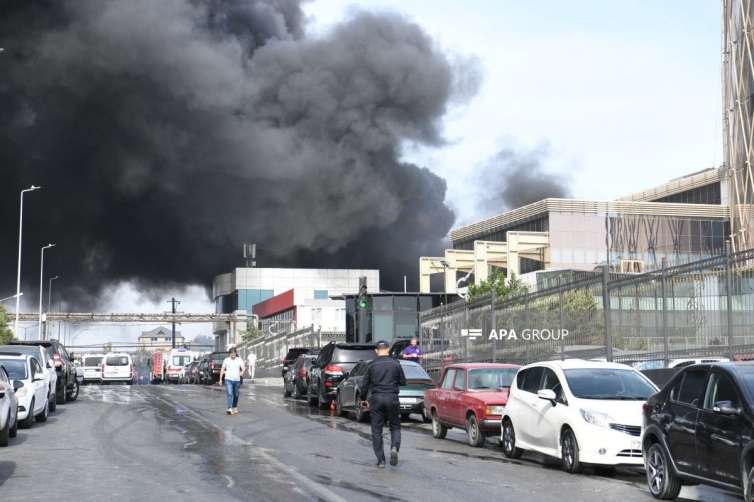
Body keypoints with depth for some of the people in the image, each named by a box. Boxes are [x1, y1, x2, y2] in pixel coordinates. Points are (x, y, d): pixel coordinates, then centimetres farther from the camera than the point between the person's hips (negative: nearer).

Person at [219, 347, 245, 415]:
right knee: (229, 394, -15)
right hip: (228, 379, -2)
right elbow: (222, 369, 9)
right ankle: (230, 409, -23)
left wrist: (241, 373, -26)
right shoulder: (226, 360, 3)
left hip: (237, 380, 2)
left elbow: (243, 368, -7)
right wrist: (220, 379, 9)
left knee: (236, 395, 13)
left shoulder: (239, 360, 2)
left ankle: (235, 408, 33)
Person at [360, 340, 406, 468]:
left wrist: (364, 399, 16)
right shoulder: (395, 364, -1)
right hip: (392, 399, 0)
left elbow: (364, 385, 2)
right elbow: (403, 382, 6)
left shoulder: (372, 365, 0)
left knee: (376, 430, 7)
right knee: (395, 427, 14)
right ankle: (394, 448, -13)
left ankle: (381, 460, 5)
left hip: (376, 399, 0)